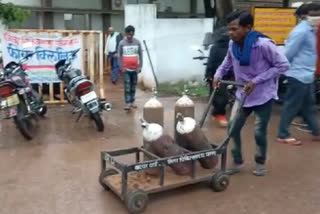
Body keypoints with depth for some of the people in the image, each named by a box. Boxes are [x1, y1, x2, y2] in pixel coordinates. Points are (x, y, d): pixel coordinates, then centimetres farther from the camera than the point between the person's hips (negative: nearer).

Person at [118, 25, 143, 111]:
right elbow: (119, 56, 1)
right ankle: (128, 103, -7)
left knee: (133, 86, 9)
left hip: (135, 69, 2)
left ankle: (132, 102, 19)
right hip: (126, 69, -2)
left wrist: (140, 66, -2)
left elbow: (140, 55, 3)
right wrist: (122, 67, -5)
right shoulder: (122, 43, -3)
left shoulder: (137, 42, 0)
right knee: (127, 87, -7)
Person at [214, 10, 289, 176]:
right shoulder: (233, 44, -6)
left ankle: (260, 163, 29)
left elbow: (283, 65, -20)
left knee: (259, 132, 3)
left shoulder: (263, 44, -25)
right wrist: (218, 74, -4)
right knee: (233, 127, 3)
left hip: (263, 95, -5)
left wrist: (256, 81, -24)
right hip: (243, 94, 5)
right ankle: (237, 162, 22)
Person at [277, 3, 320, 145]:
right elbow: (288, 53, -18)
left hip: (307, 75, 10)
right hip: (299, 75, -10)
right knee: (292, 106, -1)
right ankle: (283, 135, 9)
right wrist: (285, 69, -8)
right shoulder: (301, 31, -17)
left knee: (309, 106, 17)